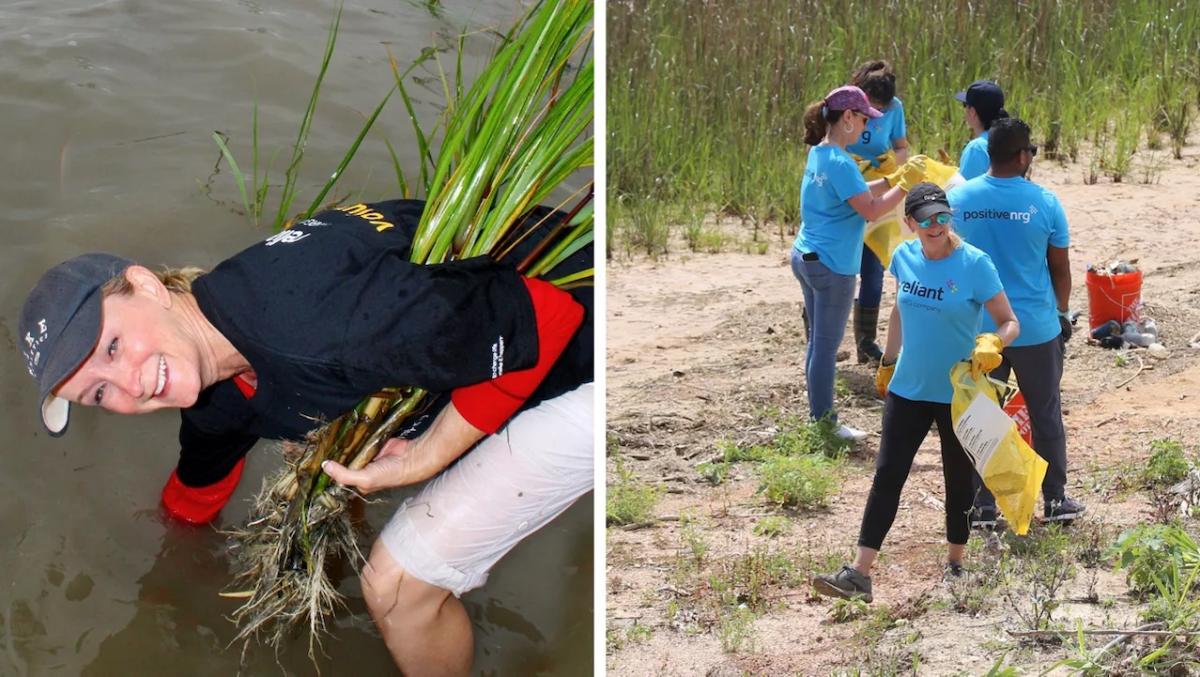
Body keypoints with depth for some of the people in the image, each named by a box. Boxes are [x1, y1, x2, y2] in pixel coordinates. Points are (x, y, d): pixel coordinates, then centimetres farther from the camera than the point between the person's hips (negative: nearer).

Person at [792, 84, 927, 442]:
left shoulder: (819, 154, 9)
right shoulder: (840, 163, -21)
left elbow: (856, 193, 15)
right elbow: (871, 210, -21)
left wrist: (894, 179, 10)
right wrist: (906, 184, -13)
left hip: (806, 256, 10)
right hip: (831, 266, -10)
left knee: (819, 342, 17)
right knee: (826, 346, 0)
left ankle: (819, 416, 25)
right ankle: (824, 424, 9)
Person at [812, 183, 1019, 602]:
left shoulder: (975, 264, -16)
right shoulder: (904, 257, -2)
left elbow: (1009, 323, -13)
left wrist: (993, 343, -35)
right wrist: (887, 362, 19)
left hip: (959, 393, -4)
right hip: (908, 389, 4)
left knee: (959, 480, 12)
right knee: (887, 475, 2)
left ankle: (956, 564, 30)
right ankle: (858, 574, 3)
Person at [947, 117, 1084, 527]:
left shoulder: (957, 198, -7)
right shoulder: (1044, 202, -11)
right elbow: (1061, 268, -1)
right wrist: (1062, 312, 16)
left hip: (978, 328, 1)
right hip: (1036, 327, -1)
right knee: (1046, 413, 13)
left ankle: (983, 506, 14)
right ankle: (1056, 500, 22)